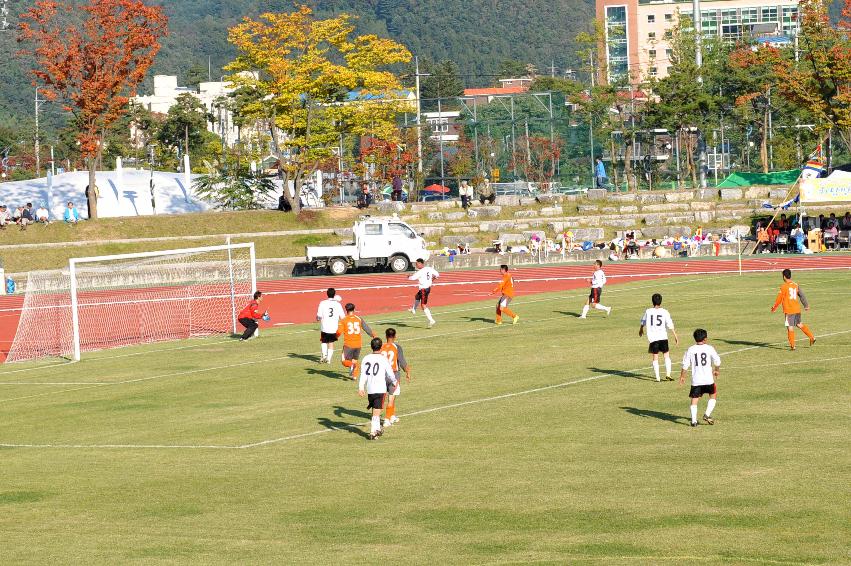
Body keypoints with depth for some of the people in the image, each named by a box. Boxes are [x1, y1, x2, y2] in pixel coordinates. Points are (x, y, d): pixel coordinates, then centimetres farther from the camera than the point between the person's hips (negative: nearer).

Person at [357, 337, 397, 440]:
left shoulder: (366, 358, 2)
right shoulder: (383, 359, -7)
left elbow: (363, 374, -2)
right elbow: (390, 374, -1)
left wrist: (360, 387, -4)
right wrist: (394, 383, 18)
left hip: (369, 389, 4)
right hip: (380, 389, -4)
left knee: (375, 410, 21)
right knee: (376, 411, -5)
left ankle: (377, 429, 34)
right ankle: (373, 432, -13)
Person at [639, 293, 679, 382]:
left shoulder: (648, 311, 1)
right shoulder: (664, 312, -5)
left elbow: (643, 322, 18)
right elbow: (670, 325, -8)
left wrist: (641, 330, 38)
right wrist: (675, 336, -2)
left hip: (652, 337, 1)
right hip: (663, 337, -1)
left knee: (655, 358, 6)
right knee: (667, 355, 12)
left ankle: (657, 377, 3)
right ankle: (668, 374, 3)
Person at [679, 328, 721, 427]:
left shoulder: (690, 350, 1)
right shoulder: (709, 348, -2)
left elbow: (685, 365, 0)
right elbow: (717, 361, 0)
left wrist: (682, 376, 13)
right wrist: (716, 370, 20)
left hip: (696, 380, 1)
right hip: (708, 379, -1)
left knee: (694, 399, 5)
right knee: (713, 395, 20)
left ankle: (694, 420, -4)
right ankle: (707, 415, 7)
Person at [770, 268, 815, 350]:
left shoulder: (784, 286, -11)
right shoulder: (795, 285, 8)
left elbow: (779, 298, -8)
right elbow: (801, 295, 11)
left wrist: (774, 308, 5)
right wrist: (806, 305, 19)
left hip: (789, 310, -7)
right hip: (797, 309, 7)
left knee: (790, 327, -3)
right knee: (799, 324, 22)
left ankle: (792, 345, -5)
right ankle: (812, 337, 22)